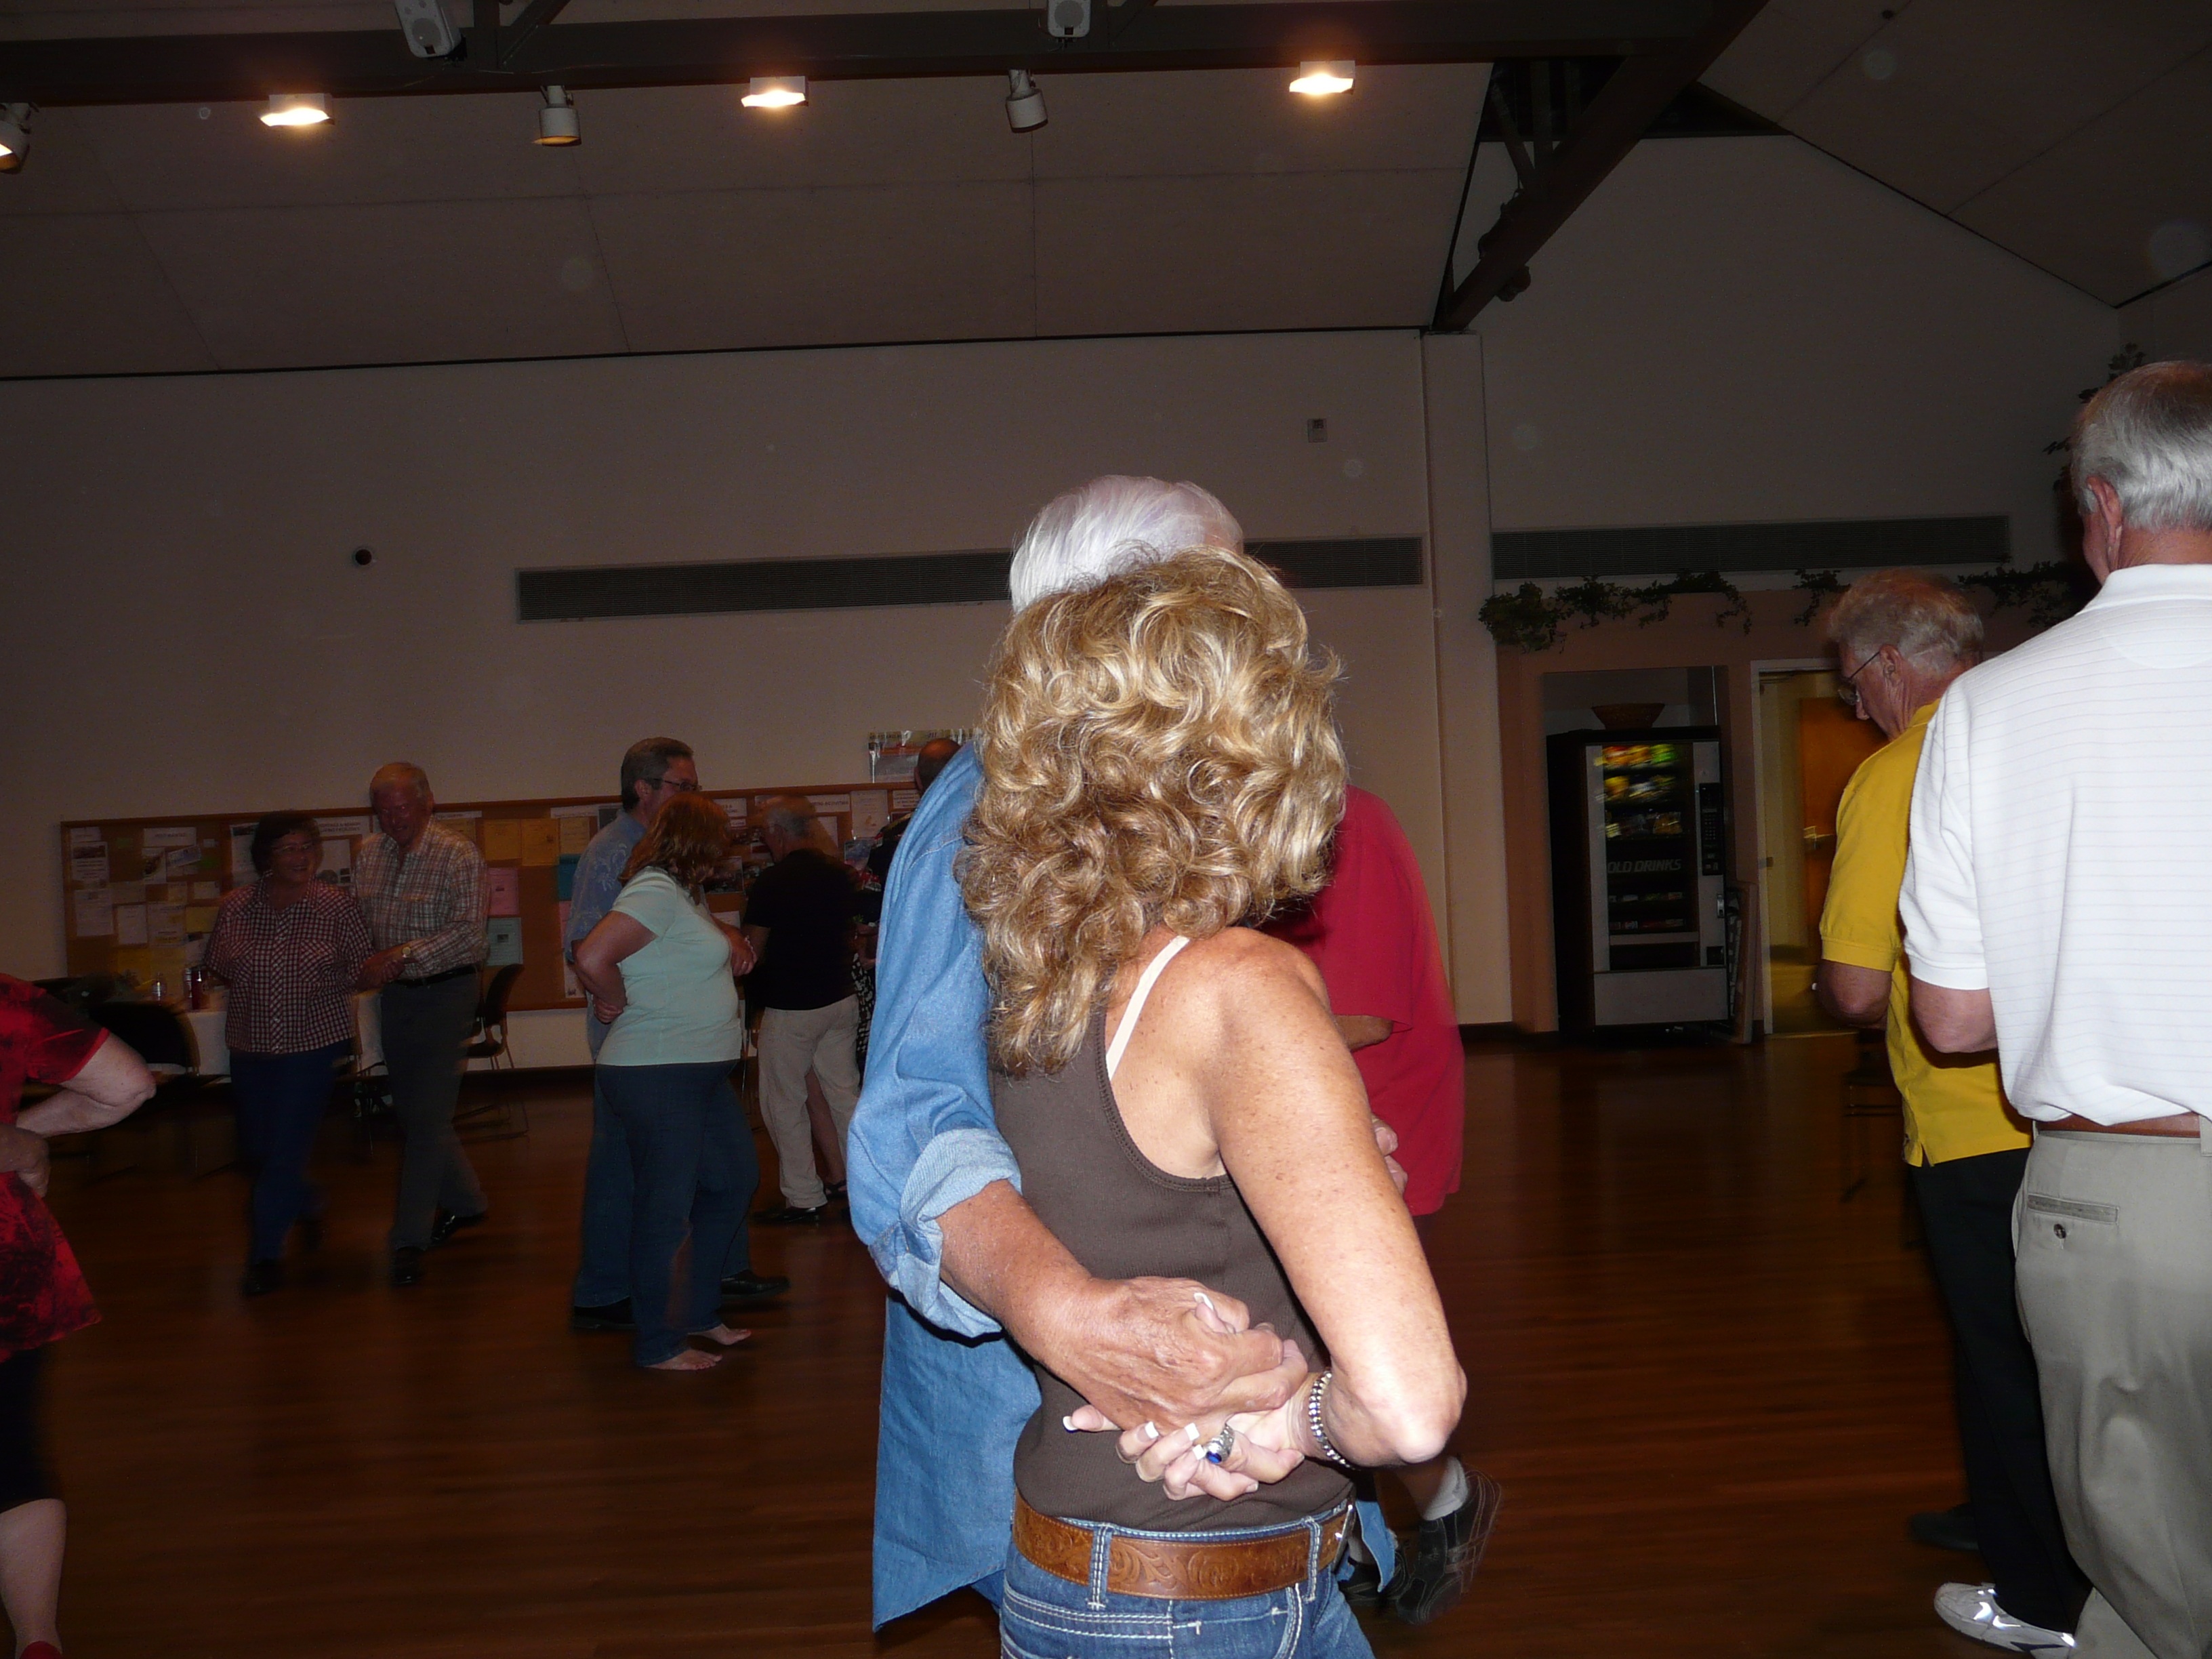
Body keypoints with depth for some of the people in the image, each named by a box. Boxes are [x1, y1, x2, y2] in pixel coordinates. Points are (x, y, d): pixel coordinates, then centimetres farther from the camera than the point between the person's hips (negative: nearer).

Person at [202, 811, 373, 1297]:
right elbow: (215, 965, 11)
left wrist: (320, 984, -15)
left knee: (288, 1149, -5)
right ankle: (308, 1204, 43)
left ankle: (266, 1254, 8)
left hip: (313, 1043, -4)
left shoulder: (336, 905, -7)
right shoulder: (235, 906, -1)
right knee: (256, 1147, 14)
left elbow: (361, 966, -1)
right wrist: (245, 978, -5)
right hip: (251, 1043, 4)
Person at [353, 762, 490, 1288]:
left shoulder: (459, 855, -13)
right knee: (410, 1111, 15)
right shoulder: (368, 854, 6)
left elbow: (468, 933, -22)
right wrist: (370, 963, -5)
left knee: (428, 1116, -6)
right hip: (395, 993, 7)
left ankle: (410, 1241, 0)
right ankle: (464, 1201, 34)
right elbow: (359, 921, 13)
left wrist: (403, 954, -30)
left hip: (444, 993, -7)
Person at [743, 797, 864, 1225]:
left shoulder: (772, 881, -16)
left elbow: (753, 949, -11)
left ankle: (805, 1199, 8)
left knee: (783, 1104, 5)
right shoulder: (838, 873, 2)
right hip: (841, 998, 6)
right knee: (845, 1093, 14)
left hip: (790, 1008, -6)